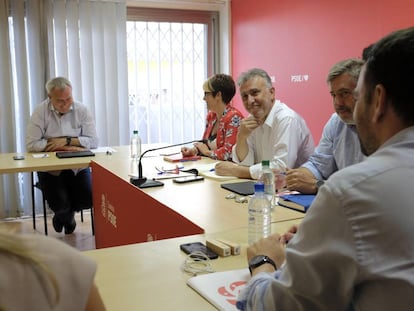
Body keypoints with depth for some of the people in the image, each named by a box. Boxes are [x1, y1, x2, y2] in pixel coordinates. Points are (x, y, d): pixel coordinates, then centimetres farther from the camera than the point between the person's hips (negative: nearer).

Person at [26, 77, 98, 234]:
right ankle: (68, 217, 23)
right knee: (60, 205, -19)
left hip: (78, 166, 2)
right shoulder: (41, 112, -7)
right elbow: (31, 144, -15)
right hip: (50, 167, -1)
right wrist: (66, 148, -17)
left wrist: (67, 141, -18)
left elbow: (93, 141, -7)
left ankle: (66, 214, 21)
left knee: (89, 199, -17)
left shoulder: (81, 110, -3)